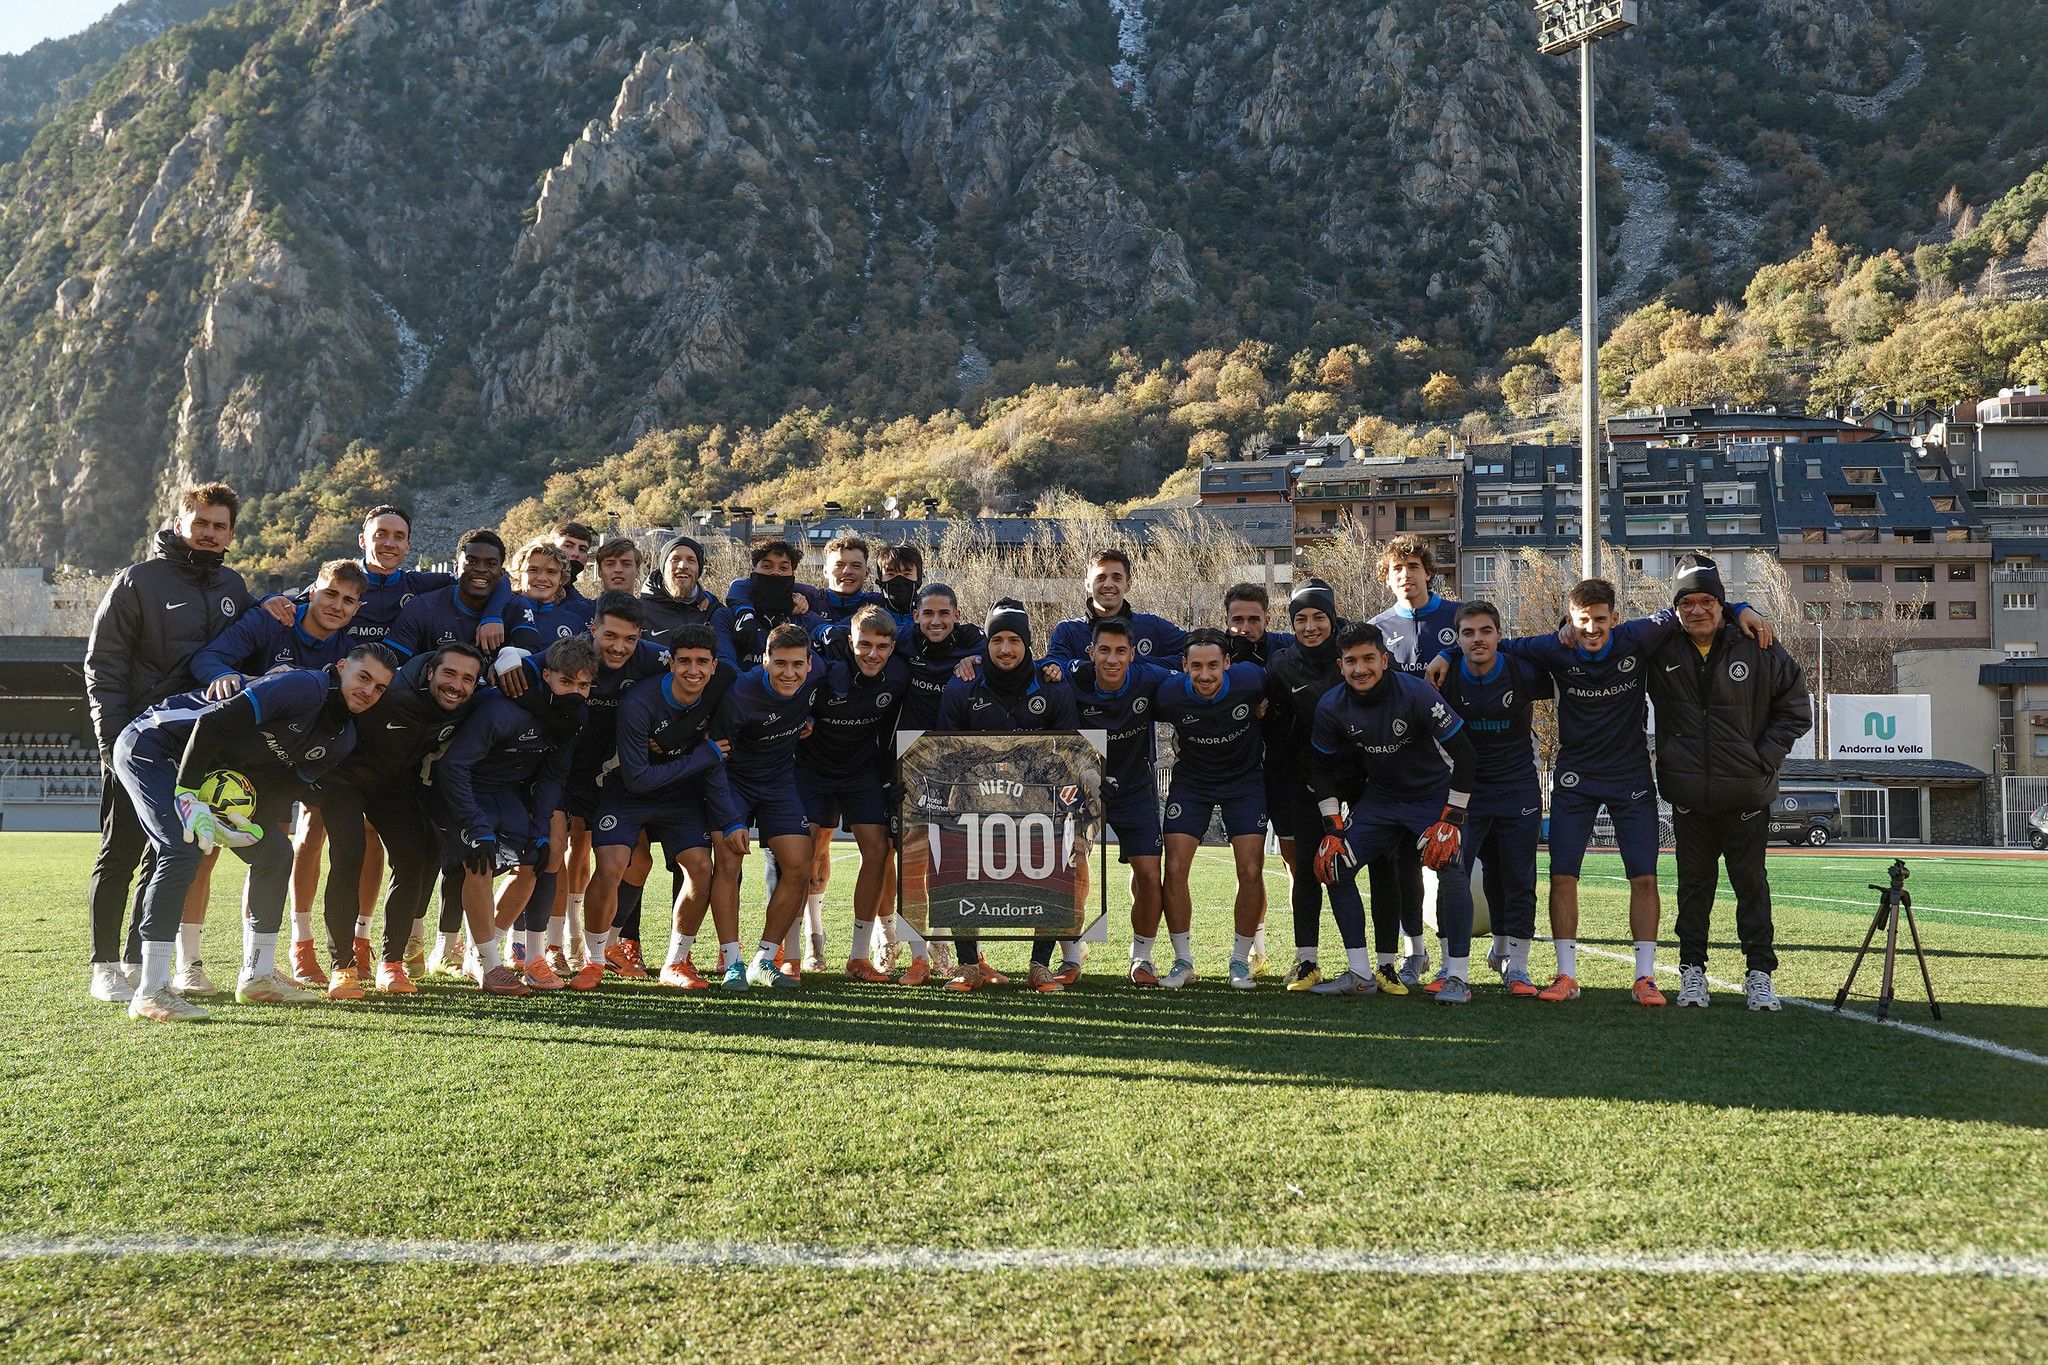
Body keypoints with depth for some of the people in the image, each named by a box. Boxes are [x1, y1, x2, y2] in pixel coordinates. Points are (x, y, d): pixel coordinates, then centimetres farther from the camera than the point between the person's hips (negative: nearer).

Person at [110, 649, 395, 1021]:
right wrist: (188, 794, -28)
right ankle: (150, 994, -23)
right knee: (182, 852, -25)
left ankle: (257, 978, 16)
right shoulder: (306, 686, -26)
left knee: (275, 853, 6)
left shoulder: (341, 739, 1)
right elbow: (212, 722, -30)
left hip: (214, 773, 9)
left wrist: (253, 826, -18)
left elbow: (286, 789, 0)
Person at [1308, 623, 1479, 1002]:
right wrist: (1334, 829, -5)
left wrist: (1450, 821, -21)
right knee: (1335, 865, -7)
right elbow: (1322, 767, 2)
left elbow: (1464, 754, -20)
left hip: (1433, 794, -4)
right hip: (1380, 797, 4)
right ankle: (1360, 975, 2)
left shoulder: (1416, 694, -25)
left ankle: (1457, 977, -14)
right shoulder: (1332, 707, -12)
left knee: (1449, 868, -25)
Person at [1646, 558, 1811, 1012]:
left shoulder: (1758, 651, -6)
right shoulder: (1662, 652, -2)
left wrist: (1765, 758, -3)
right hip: (1689, 797, 1)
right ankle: (1692, 971, 17)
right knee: (1694, 885, 9)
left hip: (1747, 794, -1)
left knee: (1752, 884, 5)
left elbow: (1795, 710, 3)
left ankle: (1759, 973, 14)